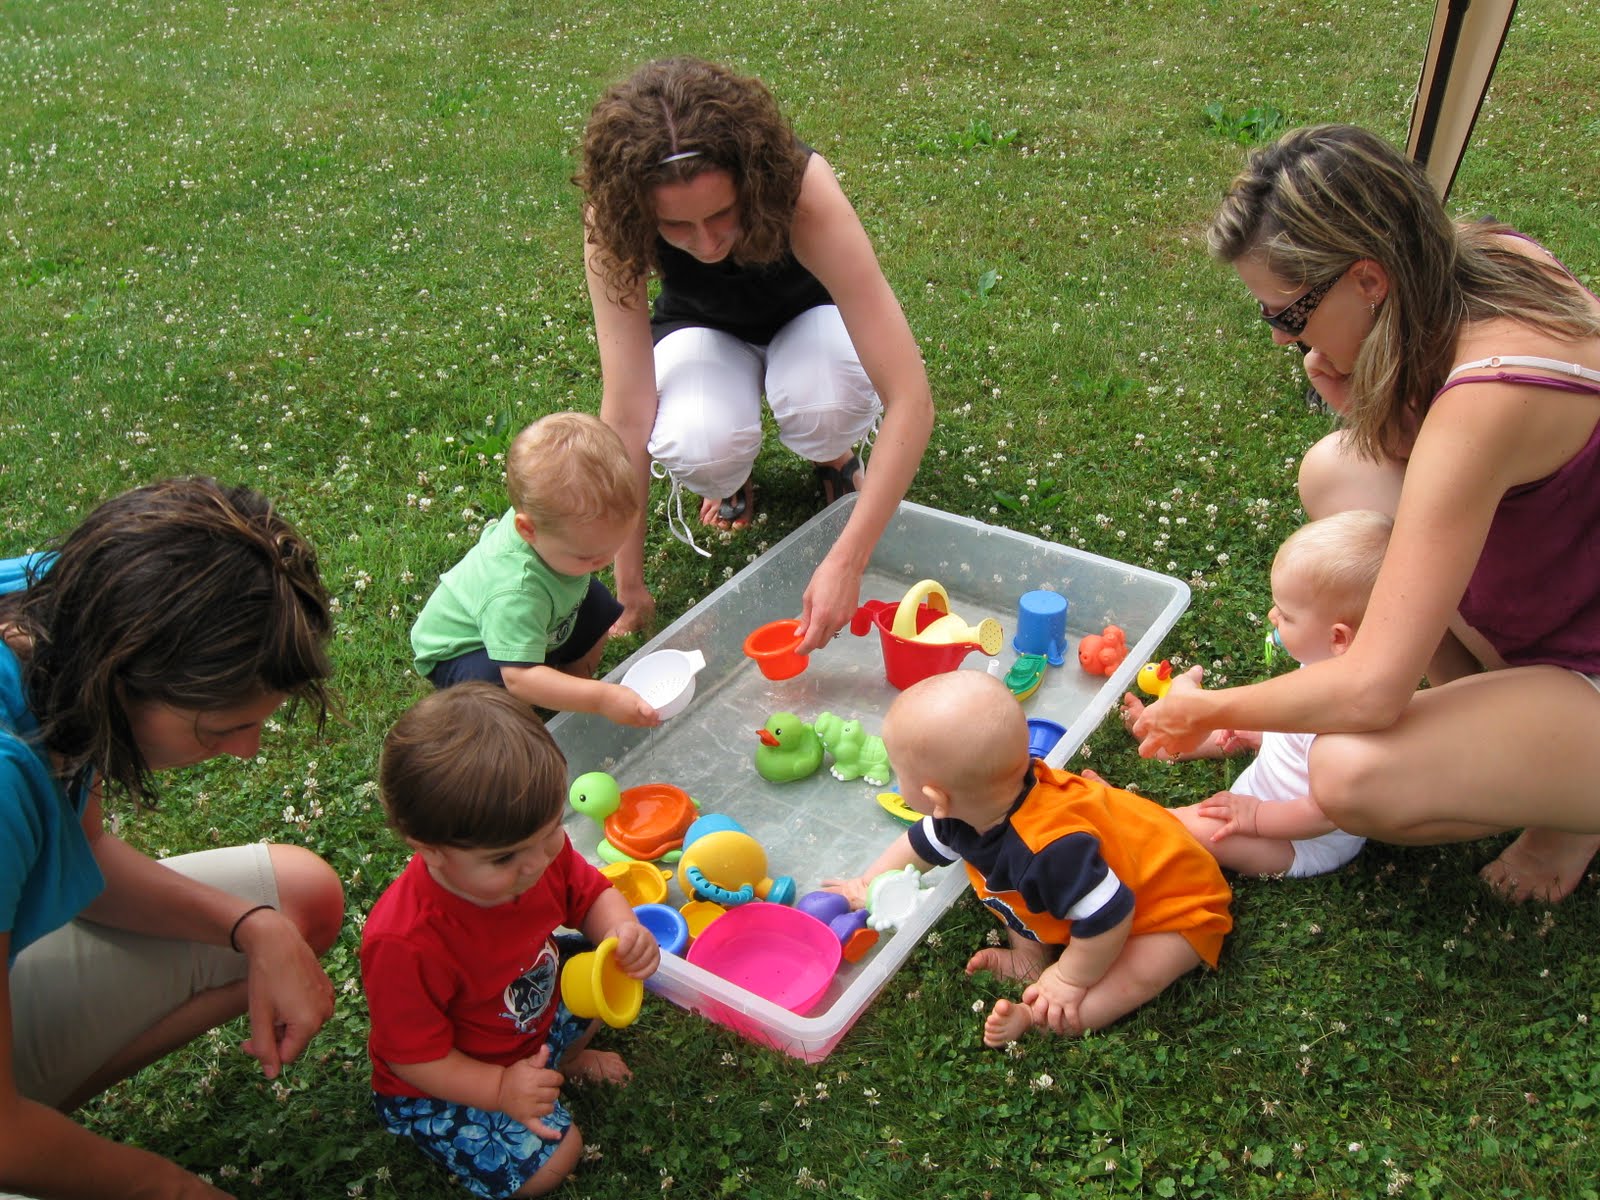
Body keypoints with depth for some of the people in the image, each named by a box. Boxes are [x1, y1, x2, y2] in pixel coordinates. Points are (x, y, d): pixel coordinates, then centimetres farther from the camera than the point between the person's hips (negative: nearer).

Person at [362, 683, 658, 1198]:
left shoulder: (538, 846, -21)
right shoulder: (405, 944, -39)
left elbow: (590, 893, -2)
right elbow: (413, 1056, -25)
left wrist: (623, 932, -24)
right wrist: (501, 1090, -34)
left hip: (540, 1011, 6)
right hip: (444, 1088, -6)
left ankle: (563, 1058, 21)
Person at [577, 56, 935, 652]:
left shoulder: (802, 189, -39)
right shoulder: (613, 219, -33)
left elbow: (911, 398, -41)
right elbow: (626, 412, -30)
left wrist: (846, 561, -46)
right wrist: (629, 588, -29)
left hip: (810, 319, 0)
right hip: (704, 330, 1)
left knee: (822, 405, -36)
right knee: (702, 447, -33)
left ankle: (836, 457, 1)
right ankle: (729, 479, 5)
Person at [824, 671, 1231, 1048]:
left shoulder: (1052, 850, -46)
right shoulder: (980, 808, -18)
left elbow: (1109, 918, -38)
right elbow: (921, 844, 2)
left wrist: (1069, 979, -22)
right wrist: (867, 886, 8)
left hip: (1177, 905, -8)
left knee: (1141, 972, -33)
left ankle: (1034, 1016, -26)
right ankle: (1030, 959, 0)